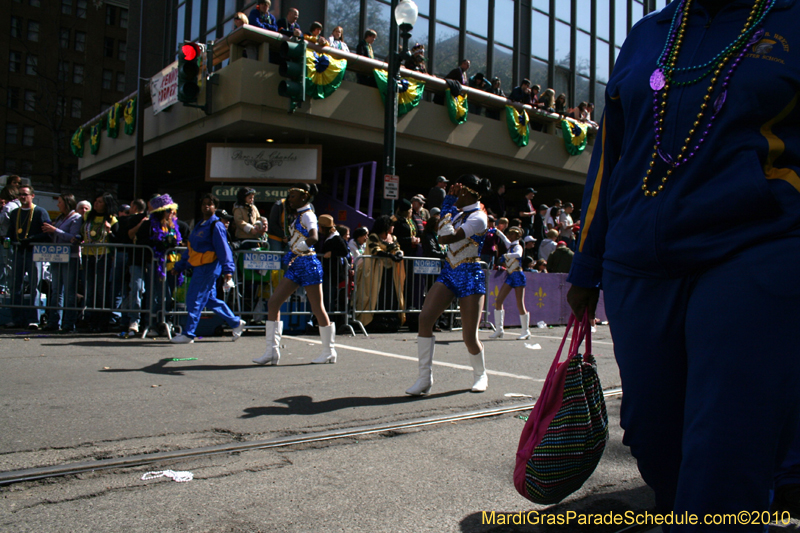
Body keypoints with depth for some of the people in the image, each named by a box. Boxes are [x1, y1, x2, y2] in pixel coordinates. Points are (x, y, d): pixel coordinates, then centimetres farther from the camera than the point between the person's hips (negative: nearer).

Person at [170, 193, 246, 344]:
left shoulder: (216, 226, -8)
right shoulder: (200, 225, 18)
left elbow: (223, 248, -15)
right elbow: (191, 249, 24)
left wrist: (227, 269, -22)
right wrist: (179, 266, 26)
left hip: (209, 267, -9)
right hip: (199, 267, 9)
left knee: (195, 299, -6)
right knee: (210, 299, 12)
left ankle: (188, 334, 2)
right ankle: (236, 323, 23)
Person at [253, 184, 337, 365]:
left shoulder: (307, 215, -9)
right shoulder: (298, 216, 20)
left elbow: (314, 237, -27)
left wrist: (296, 249, -32)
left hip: (308, 264, -9)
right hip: (295, 266, 9)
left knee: (317, 309, -1)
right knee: (273, 303, 1)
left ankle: (329, 352, 12)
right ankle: (272, 351, 3)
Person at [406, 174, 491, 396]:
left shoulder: (478, 218, -14)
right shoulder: (459, 212, 12)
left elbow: (446, 238, -22)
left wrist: (448, 208, -9)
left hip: (470, 276, -7)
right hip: (449, 272, 7)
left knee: (469, 336, -3)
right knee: (425, 317, -13)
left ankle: (480, 375, 26)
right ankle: (425, 377, -8)